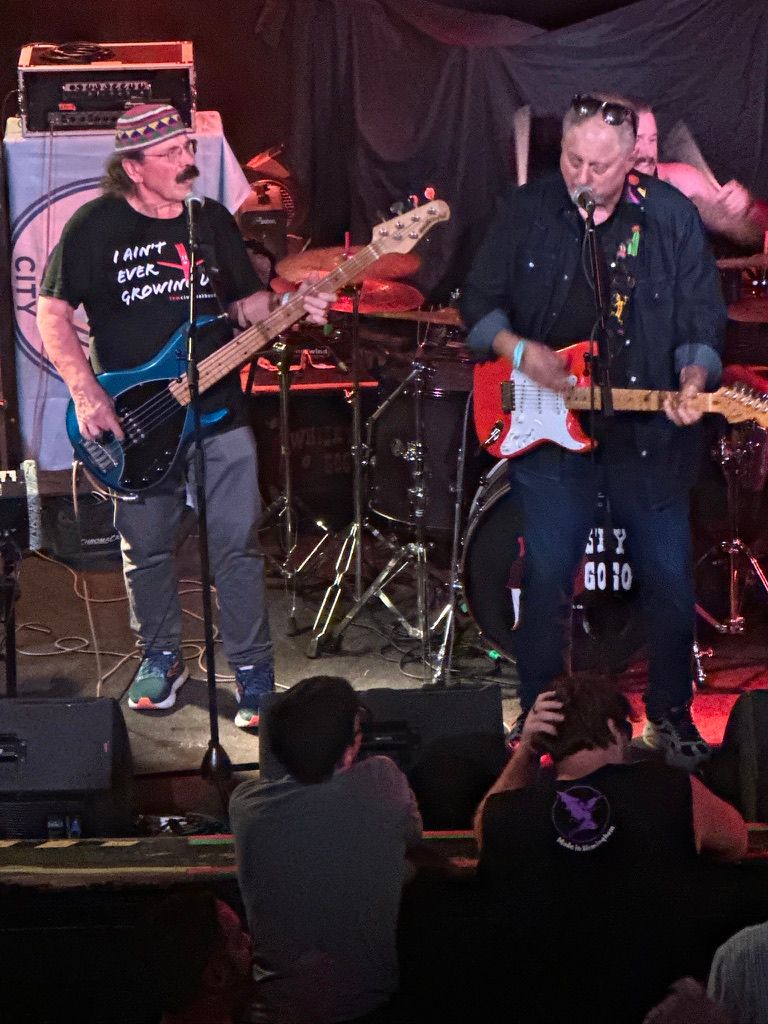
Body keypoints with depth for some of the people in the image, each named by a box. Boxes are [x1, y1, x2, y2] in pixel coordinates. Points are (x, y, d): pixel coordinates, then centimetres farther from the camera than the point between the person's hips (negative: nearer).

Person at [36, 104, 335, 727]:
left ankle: (254, 676, 7)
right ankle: (161, 659, 30)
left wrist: (286, 307, -10)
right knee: (147, 548, 10)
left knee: (237, 546, -1)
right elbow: (53, 312, -3)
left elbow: (244, 301, 12)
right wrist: (86, 393, -13)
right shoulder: (95, 226, -5)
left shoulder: (212, 220, 6)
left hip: (218, 412, 2)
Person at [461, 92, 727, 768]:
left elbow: (703, 318, -1)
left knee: (669, 579, 5)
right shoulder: (526, 212, 0)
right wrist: (519, 350, -12)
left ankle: (671, 714, 23)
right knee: (546, 580, 4)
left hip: (648, 433, 0)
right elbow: (479, 302, 6)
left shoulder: (672, 216, -3)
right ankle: (536, 714, 20)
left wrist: (692, 380, -19)